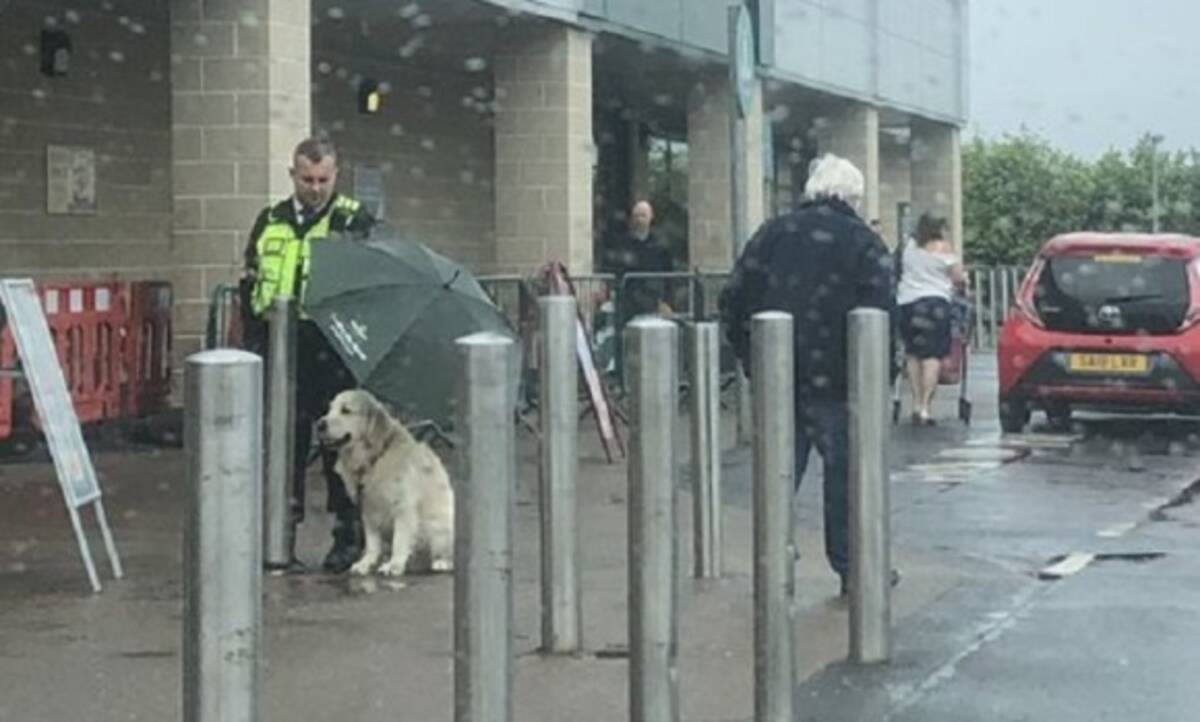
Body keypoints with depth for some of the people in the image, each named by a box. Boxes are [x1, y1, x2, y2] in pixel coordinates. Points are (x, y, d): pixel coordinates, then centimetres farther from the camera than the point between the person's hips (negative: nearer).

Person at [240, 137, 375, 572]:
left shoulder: (353, 222, 0)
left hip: (331, 352, -4)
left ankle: (348, 537, 12)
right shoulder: (270, 222, 12)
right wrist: (254, 341, 7)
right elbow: (249, 286, 16)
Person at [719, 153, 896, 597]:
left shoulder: (772, 235, 9)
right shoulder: (864, 244, -4)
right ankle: (853, 568, 12)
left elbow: (734, 302, 7)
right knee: (846, 472, 6)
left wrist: (752, 360, 14)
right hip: (834, 382, -4)